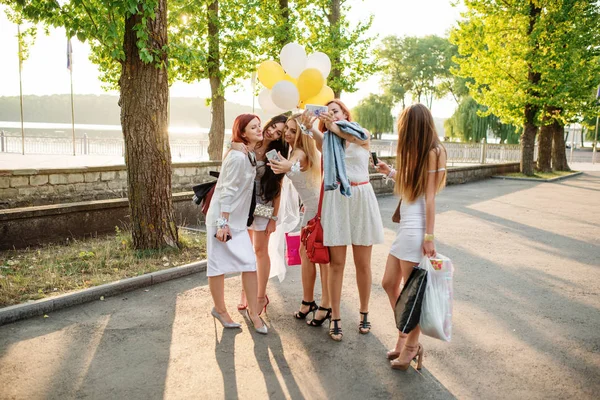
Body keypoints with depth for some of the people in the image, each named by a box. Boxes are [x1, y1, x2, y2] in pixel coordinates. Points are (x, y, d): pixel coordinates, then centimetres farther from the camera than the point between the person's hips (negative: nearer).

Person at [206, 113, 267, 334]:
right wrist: (223, 223, -21)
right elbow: (227, 191, -21)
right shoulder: (238, 156, -19)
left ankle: (252, 310, 12)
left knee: (250, 263, 2)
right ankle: (220, 310, 21)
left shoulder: (252, 155, 8)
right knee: (219, 265, 6)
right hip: (222, 217, -8)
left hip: (238, 220, 8)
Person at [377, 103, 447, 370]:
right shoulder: (418, 153, 19)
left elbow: (430, 196, -15)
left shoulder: (432, 152, -9)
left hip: (416, 228, -10)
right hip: (405, 227, 10)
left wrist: (429, 235, -17)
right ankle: (405, 338, 26)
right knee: (390, 283, 13)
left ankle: (411, 346, 17)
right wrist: (390, 173, 19)